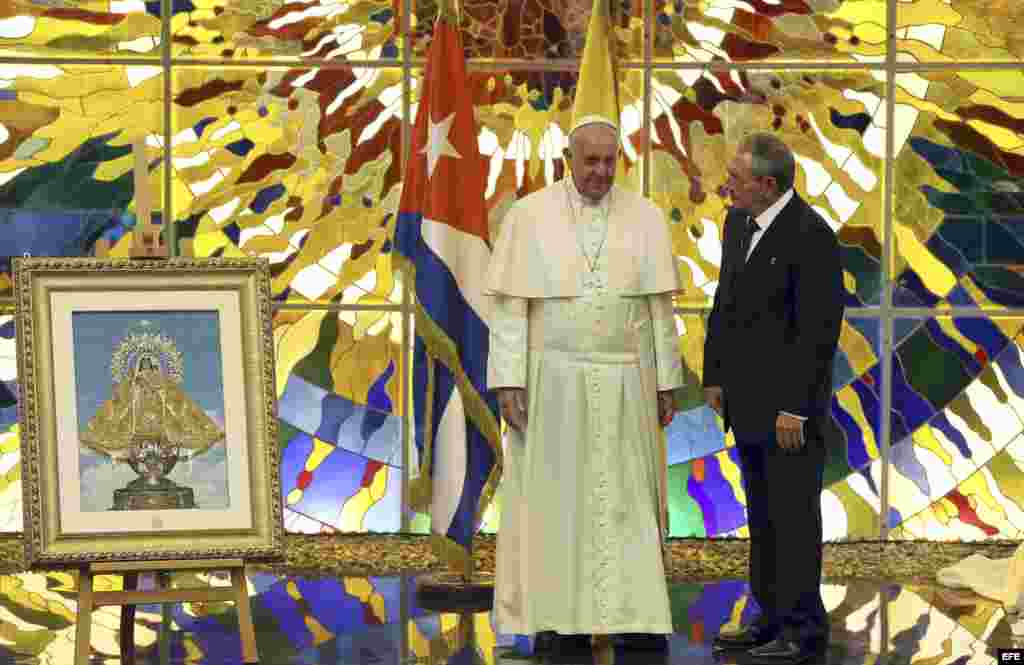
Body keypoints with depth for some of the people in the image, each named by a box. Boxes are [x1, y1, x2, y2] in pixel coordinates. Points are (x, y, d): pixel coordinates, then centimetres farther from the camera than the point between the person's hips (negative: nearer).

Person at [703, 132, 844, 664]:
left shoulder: (811, 235, -18)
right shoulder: (737, 222, 8)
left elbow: (819, 329, -19)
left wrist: (794, 409, -20)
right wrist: (715, 377, 13)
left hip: (792, 402, -8)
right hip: (747, 401, 8)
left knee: (794, 515, -1)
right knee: (762, 516, 13)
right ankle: (772, 619, 23)